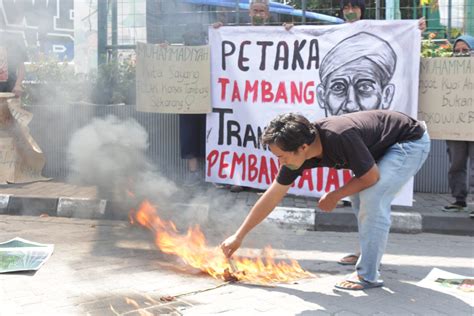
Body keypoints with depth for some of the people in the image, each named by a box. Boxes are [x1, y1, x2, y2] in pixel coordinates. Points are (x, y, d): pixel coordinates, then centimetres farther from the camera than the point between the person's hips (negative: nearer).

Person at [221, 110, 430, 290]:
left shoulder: (340, 138, -38)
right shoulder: (299, 153, -13)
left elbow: (372, 177, -23)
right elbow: (271, 197, -5)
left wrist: (335, 196, -10)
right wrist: (238, 236, -3)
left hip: (411, 141, -8)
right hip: (385, 145, 8)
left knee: (372, 197, -22)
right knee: (358, 195, 13)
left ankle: (367, 275, -13)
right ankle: (370, 252, 33)